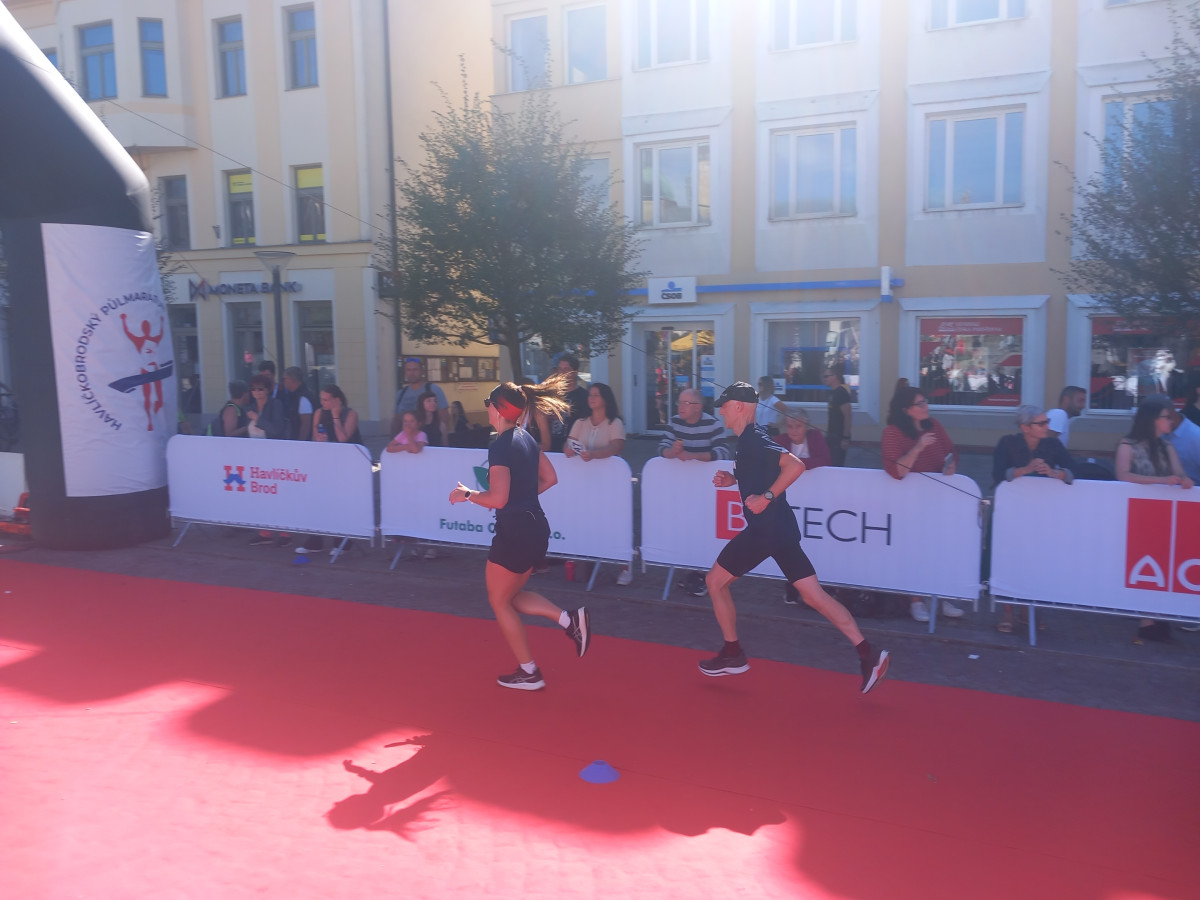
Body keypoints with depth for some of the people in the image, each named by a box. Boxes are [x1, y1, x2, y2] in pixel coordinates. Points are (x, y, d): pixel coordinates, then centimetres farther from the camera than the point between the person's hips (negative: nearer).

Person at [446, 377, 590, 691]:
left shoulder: (500, 446, -19)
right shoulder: (526, 438, 8)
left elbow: (497, 498, -25)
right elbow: (550, 478, 16)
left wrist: (466, 494, -9)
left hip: (515, 533, -9)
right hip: (536, 528, 9)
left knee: (499, 602, 10)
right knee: (511, 596, 23)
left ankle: (529, 674, 17)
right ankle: (570, 619, 7)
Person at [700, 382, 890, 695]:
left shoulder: (753, 439, -14)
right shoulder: (748, 440, 15)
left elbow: (794, 465, -27)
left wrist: (766, 497, -24)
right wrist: (734, 479, 16)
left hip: (767, 529, -9)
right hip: (779, 528, 9)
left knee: (715, 580, 7)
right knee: (814, 595, 6)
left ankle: (733, 655, 17)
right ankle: (869, 654, 2)